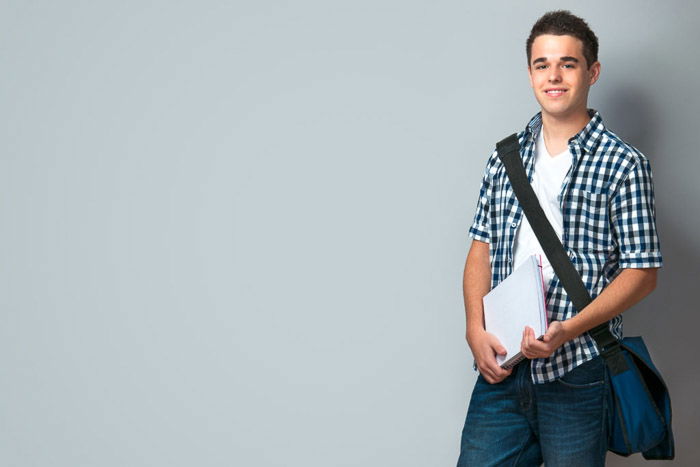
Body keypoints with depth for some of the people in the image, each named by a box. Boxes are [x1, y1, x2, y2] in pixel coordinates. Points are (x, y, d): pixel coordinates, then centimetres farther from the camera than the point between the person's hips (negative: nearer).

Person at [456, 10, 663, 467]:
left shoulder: (624, 164, -3)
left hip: (577, 374, -3)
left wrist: (568, 330, -18)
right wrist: (476, 330, -2)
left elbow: (642, 272, -5)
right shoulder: (506, 157, 11)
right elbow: (482, 247, 13)